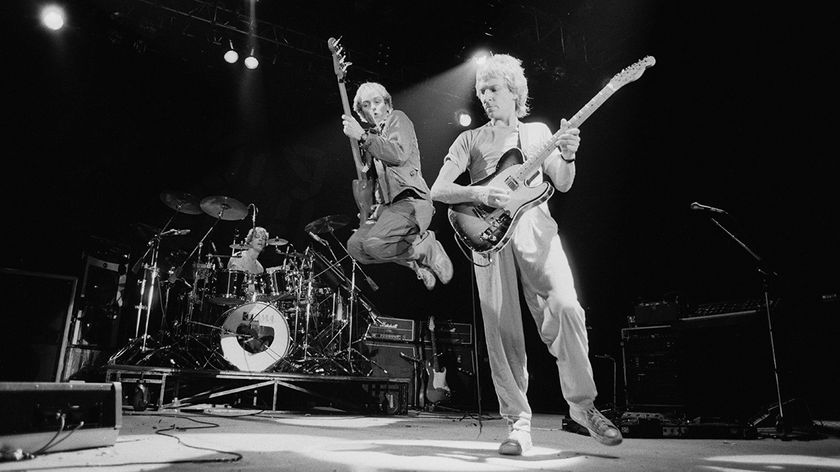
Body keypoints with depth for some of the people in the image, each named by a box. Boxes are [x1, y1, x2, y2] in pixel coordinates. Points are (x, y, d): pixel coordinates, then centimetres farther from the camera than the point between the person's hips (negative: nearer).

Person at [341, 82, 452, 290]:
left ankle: (426, 248, -5)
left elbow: (400, 154, -16)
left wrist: (362, 136, -18)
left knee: (374, 243, -29)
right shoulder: (371, 137, 26)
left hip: (411, 199, -8)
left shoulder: (397, 119, 5)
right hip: (386, 204, 8)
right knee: (354, 246, -12)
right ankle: (415, 262, -1)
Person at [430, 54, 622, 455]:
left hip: (535, 226, 1)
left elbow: (562, 184, 10)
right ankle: (518, 424, 5)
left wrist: (567, 156, -11)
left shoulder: (538, 131, 20)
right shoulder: (470, 139, 15)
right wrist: (480, 194, -12)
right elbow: (438, 190, 5)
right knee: (502, 331, -5)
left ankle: (582, 404, -1)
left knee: (565, 307, -19)